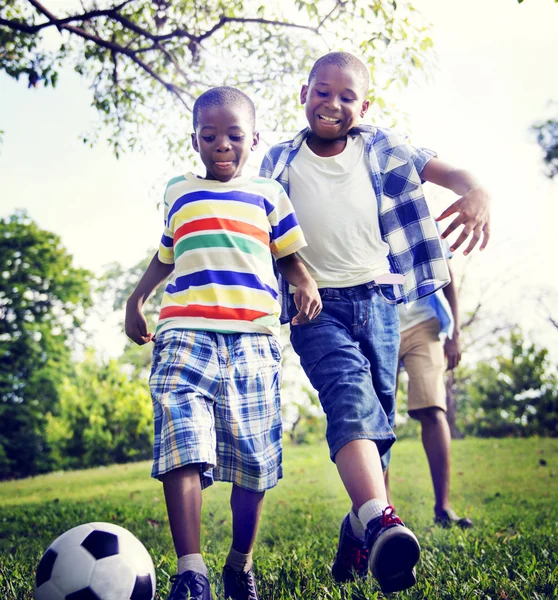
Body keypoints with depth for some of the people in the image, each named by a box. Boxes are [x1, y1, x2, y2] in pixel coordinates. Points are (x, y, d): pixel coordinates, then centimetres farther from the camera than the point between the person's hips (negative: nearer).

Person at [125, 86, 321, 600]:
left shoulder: (268, 194, 19)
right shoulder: (178, 193, 22)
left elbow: (289, 255, 21)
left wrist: (307, 284, 1)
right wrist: (136, 300, 22)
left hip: (253, 337, 0)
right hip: (185, 332, 0)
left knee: (252, 459, 0)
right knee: (182, 444, -19)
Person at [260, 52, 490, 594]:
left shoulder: (379, 149, 9)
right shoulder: (280, 161, 8)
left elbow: (446, 171, -2)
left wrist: (477, 193, -24)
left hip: (377, 298, 3)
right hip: (316, 304, -2)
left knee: (379, 415, 5)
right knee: (351, 399, -26)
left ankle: (358, 527, 22)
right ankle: (381, 522, -41)